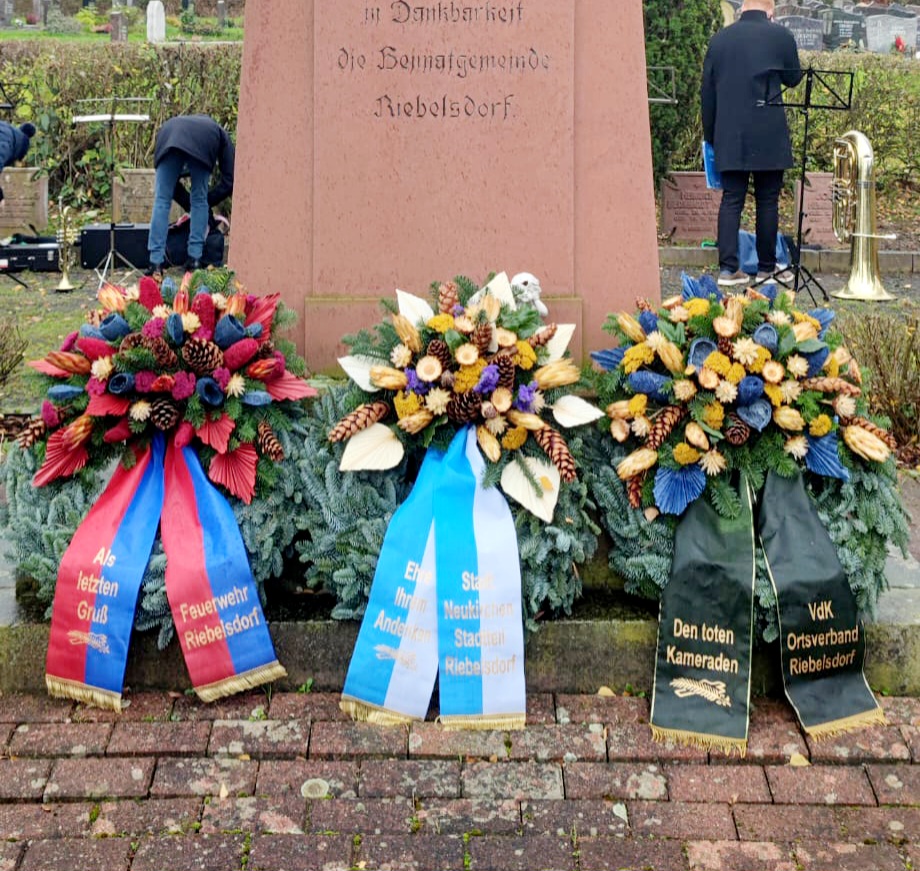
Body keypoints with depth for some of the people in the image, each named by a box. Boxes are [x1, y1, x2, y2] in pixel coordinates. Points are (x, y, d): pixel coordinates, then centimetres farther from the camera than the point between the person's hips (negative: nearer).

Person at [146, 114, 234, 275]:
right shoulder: (220, 134, 39)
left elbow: (172, 183, 40)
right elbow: (229, 181, 27)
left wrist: (189, 205, 42)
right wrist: (208, 201, 37)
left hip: (168, 136, 2)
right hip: (201, 143, -2)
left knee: (162, 201, 9)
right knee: (200, 201, 16)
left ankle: (156, 263, 1)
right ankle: (194, 259, 14)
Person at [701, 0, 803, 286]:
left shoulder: (719, 39, 6)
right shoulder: (781, 36, -4)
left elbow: (707, 92, 8)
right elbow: (793, 79, 9)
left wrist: (710, 135, 15)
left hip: (729, 137, 2)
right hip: (769, 137, -2)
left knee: (731, 201, 3)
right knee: (767, 202, 5)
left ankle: (728, 268, -2)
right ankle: (766, 268, 10)